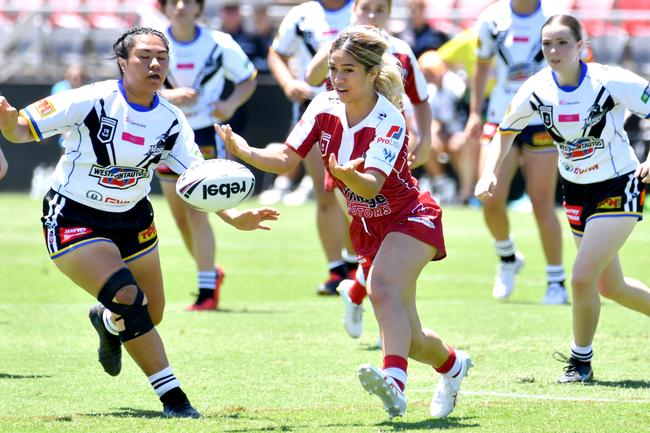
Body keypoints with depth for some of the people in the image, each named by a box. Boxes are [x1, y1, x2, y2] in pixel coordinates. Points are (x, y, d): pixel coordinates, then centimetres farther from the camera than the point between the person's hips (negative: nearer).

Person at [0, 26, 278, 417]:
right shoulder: (92, 101, -21)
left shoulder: (171, 121, -7)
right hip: (73, 220, -6)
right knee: (127, 299, -24)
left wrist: (233, 216, -24)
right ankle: (172, 397, -16)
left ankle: (108, 320, 51)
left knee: (151, 316, 12)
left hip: (132, 219, 6)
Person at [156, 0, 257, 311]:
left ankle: (207, 292, -12)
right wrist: (171, 95, -32)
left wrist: (232, 104, -14)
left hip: (205, 135, -3)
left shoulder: (220, 45, -8)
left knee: (196, 212, -15)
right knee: (181, 218, 10)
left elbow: (248, 79, 5)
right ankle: (211, 272, 34)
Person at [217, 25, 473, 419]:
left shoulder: (389, 120, -24)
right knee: (408, 339, 6)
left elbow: (372, 185, -35)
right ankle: (453, 364, 37)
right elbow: (287, 159, -8)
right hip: (368, 228, 6)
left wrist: (347, 174, -57)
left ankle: (394, 381, -54)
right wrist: (246, 152, -26)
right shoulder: (325, 108, -7)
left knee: (383, 288, -36)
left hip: (410, 218, -6)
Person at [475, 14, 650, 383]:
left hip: (619, 187, -6)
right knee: (610, 287, 13)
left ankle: (581, 361, 6)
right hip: (577, 192, 6)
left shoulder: (610, 81, -21)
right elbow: (506, 131, 9)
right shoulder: (537, 89, -7)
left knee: (583, 277, -15)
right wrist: (491, 173, -6)